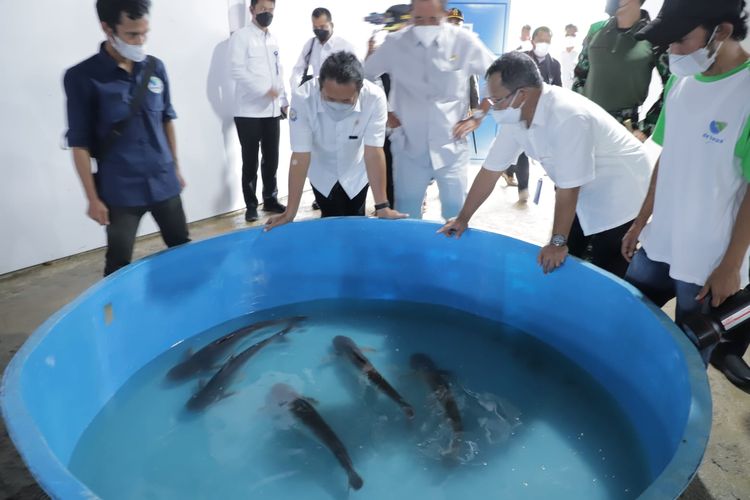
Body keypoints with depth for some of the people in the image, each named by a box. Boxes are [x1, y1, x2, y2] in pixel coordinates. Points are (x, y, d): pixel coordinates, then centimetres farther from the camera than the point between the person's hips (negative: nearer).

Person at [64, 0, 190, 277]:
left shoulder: (155, 68, 2)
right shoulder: (82, 77, -10)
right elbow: (79, 144, -7)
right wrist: (93, 198, -6)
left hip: (164, 182, 4)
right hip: (120, 191, -3)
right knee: (119, 266, 5)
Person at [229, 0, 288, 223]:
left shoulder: (273, 39, 16)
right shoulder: (241, 36, -3)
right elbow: (238, 71, -14)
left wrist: (284, 101, 12)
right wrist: (264, 90, -22)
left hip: (272, 111, 5)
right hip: (249, 111, -5)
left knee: (271, 159, 9)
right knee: (250, 161, 1)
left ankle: (270, 199, 22)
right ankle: (251, 205, 11)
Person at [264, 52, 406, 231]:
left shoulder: (374, 98, -33)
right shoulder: (302, 98, -34)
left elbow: (373, 152, -29)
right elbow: (300, 156, -29)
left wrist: (382, 206, -28)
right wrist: (290, 212, -25)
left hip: (355, 173, 1)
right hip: (323, 174, 0)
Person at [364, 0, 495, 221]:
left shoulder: (464, 41, -5)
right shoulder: (395, 43, -4)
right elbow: (363, 76, 10)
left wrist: (479, 116, 3)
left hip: (451, 147, 0)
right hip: (409, 147, 1)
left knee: (456, 214, 8)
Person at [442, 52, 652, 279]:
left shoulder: (569, 117, -35)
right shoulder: (516, 115, -11)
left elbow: (568, 188, -29)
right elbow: (491, 170, -3)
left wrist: (558, 242, -20)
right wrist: (463, 218, 2)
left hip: (619, 190, -7)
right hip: (585, 192, 7)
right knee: (560, 264, 11)